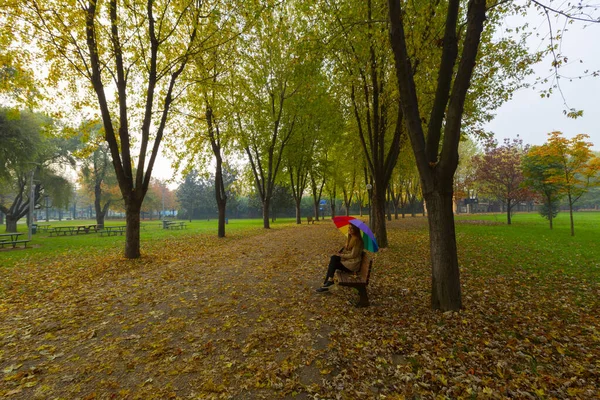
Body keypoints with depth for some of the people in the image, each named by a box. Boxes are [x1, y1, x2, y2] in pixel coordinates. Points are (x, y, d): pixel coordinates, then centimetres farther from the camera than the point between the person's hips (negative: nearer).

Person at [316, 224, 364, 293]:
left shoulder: (357, 240, -17)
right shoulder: (350, 238, 10)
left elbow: (353, 255, -19)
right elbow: (345, 248, 15)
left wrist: (341, 255, -11)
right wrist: (340, 252, -3)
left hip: (352, 264, -8)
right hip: (347, 259, 8)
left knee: (333, 264, -14)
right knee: (333, 258, -13)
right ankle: (330, 280, -15)